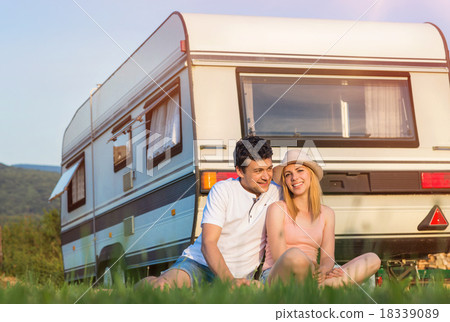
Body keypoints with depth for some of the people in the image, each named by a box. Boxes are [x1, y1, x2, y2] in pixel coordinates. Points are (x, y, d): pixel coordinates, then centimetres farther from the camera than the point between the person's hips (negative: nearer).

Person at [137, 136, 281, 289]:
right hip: (200, 263, -5)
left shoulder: (277, 194, 3)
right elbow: (208, 244, -16)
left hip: (237, 277, 5)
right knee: (161, 287, -36)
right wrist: (229, 281, -33)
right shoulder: (223, 190, -7)